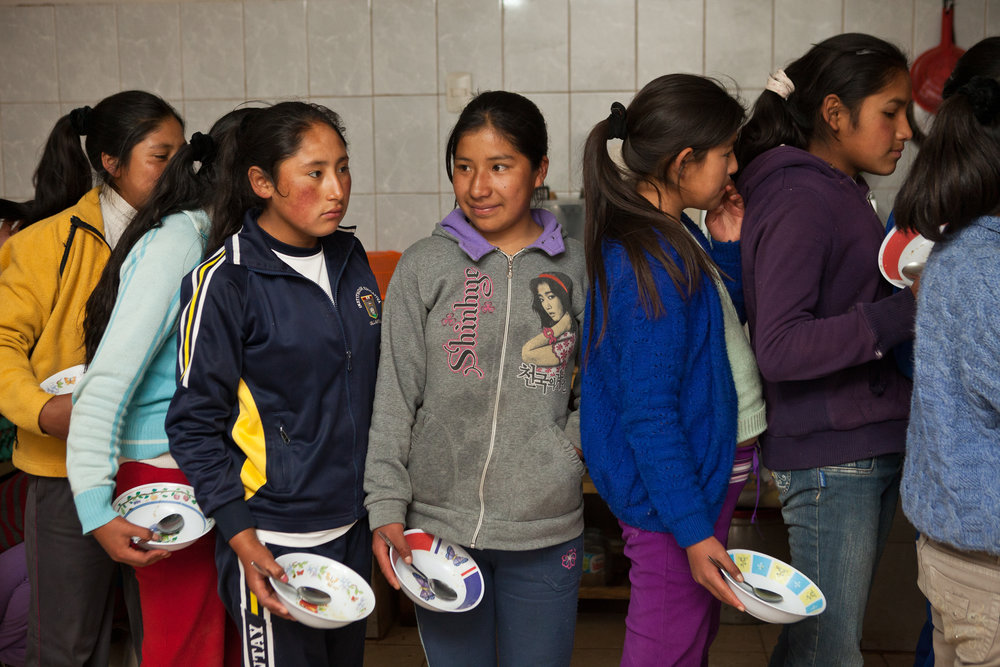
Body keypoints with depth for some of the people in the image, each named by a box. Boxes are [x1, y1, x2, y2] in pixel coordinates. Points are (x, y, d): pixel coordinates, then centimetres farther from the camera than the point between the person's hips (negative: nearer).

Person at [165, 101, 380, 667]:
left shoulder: (350, 259, 5)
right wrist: (240, 536, -16)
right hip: (273, 542, -7)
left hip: (354, 526, 7)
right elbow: (195, 424, -11)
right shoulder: (226, 282, -14)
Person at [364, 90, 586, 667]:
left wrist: (577, 442, -7)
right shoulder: (424, 266, 0)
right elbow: (394, 398, 0)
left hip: (546, 532, 1)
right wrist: (386, 508, -6)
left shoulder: (576, 267, 3)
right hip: (439, 524, 0)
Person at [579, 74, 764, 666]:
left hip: (709, 472, 10)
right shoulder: (647, 261, -24)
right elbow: (649, 413, -25)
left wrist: (728, 248, 4)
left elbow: (720, 322, 18)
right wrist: (692, 530, -24)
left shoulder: (673, 236, 6)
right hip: (676, 487, -10)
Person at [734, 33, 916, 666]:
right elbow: (781, 349, -24)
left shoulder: (842, 193, 14)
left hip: (873, 446, 9)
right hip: (829, 456, -9)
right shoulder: (799, 203, -16)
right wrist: (906, 311, -26)